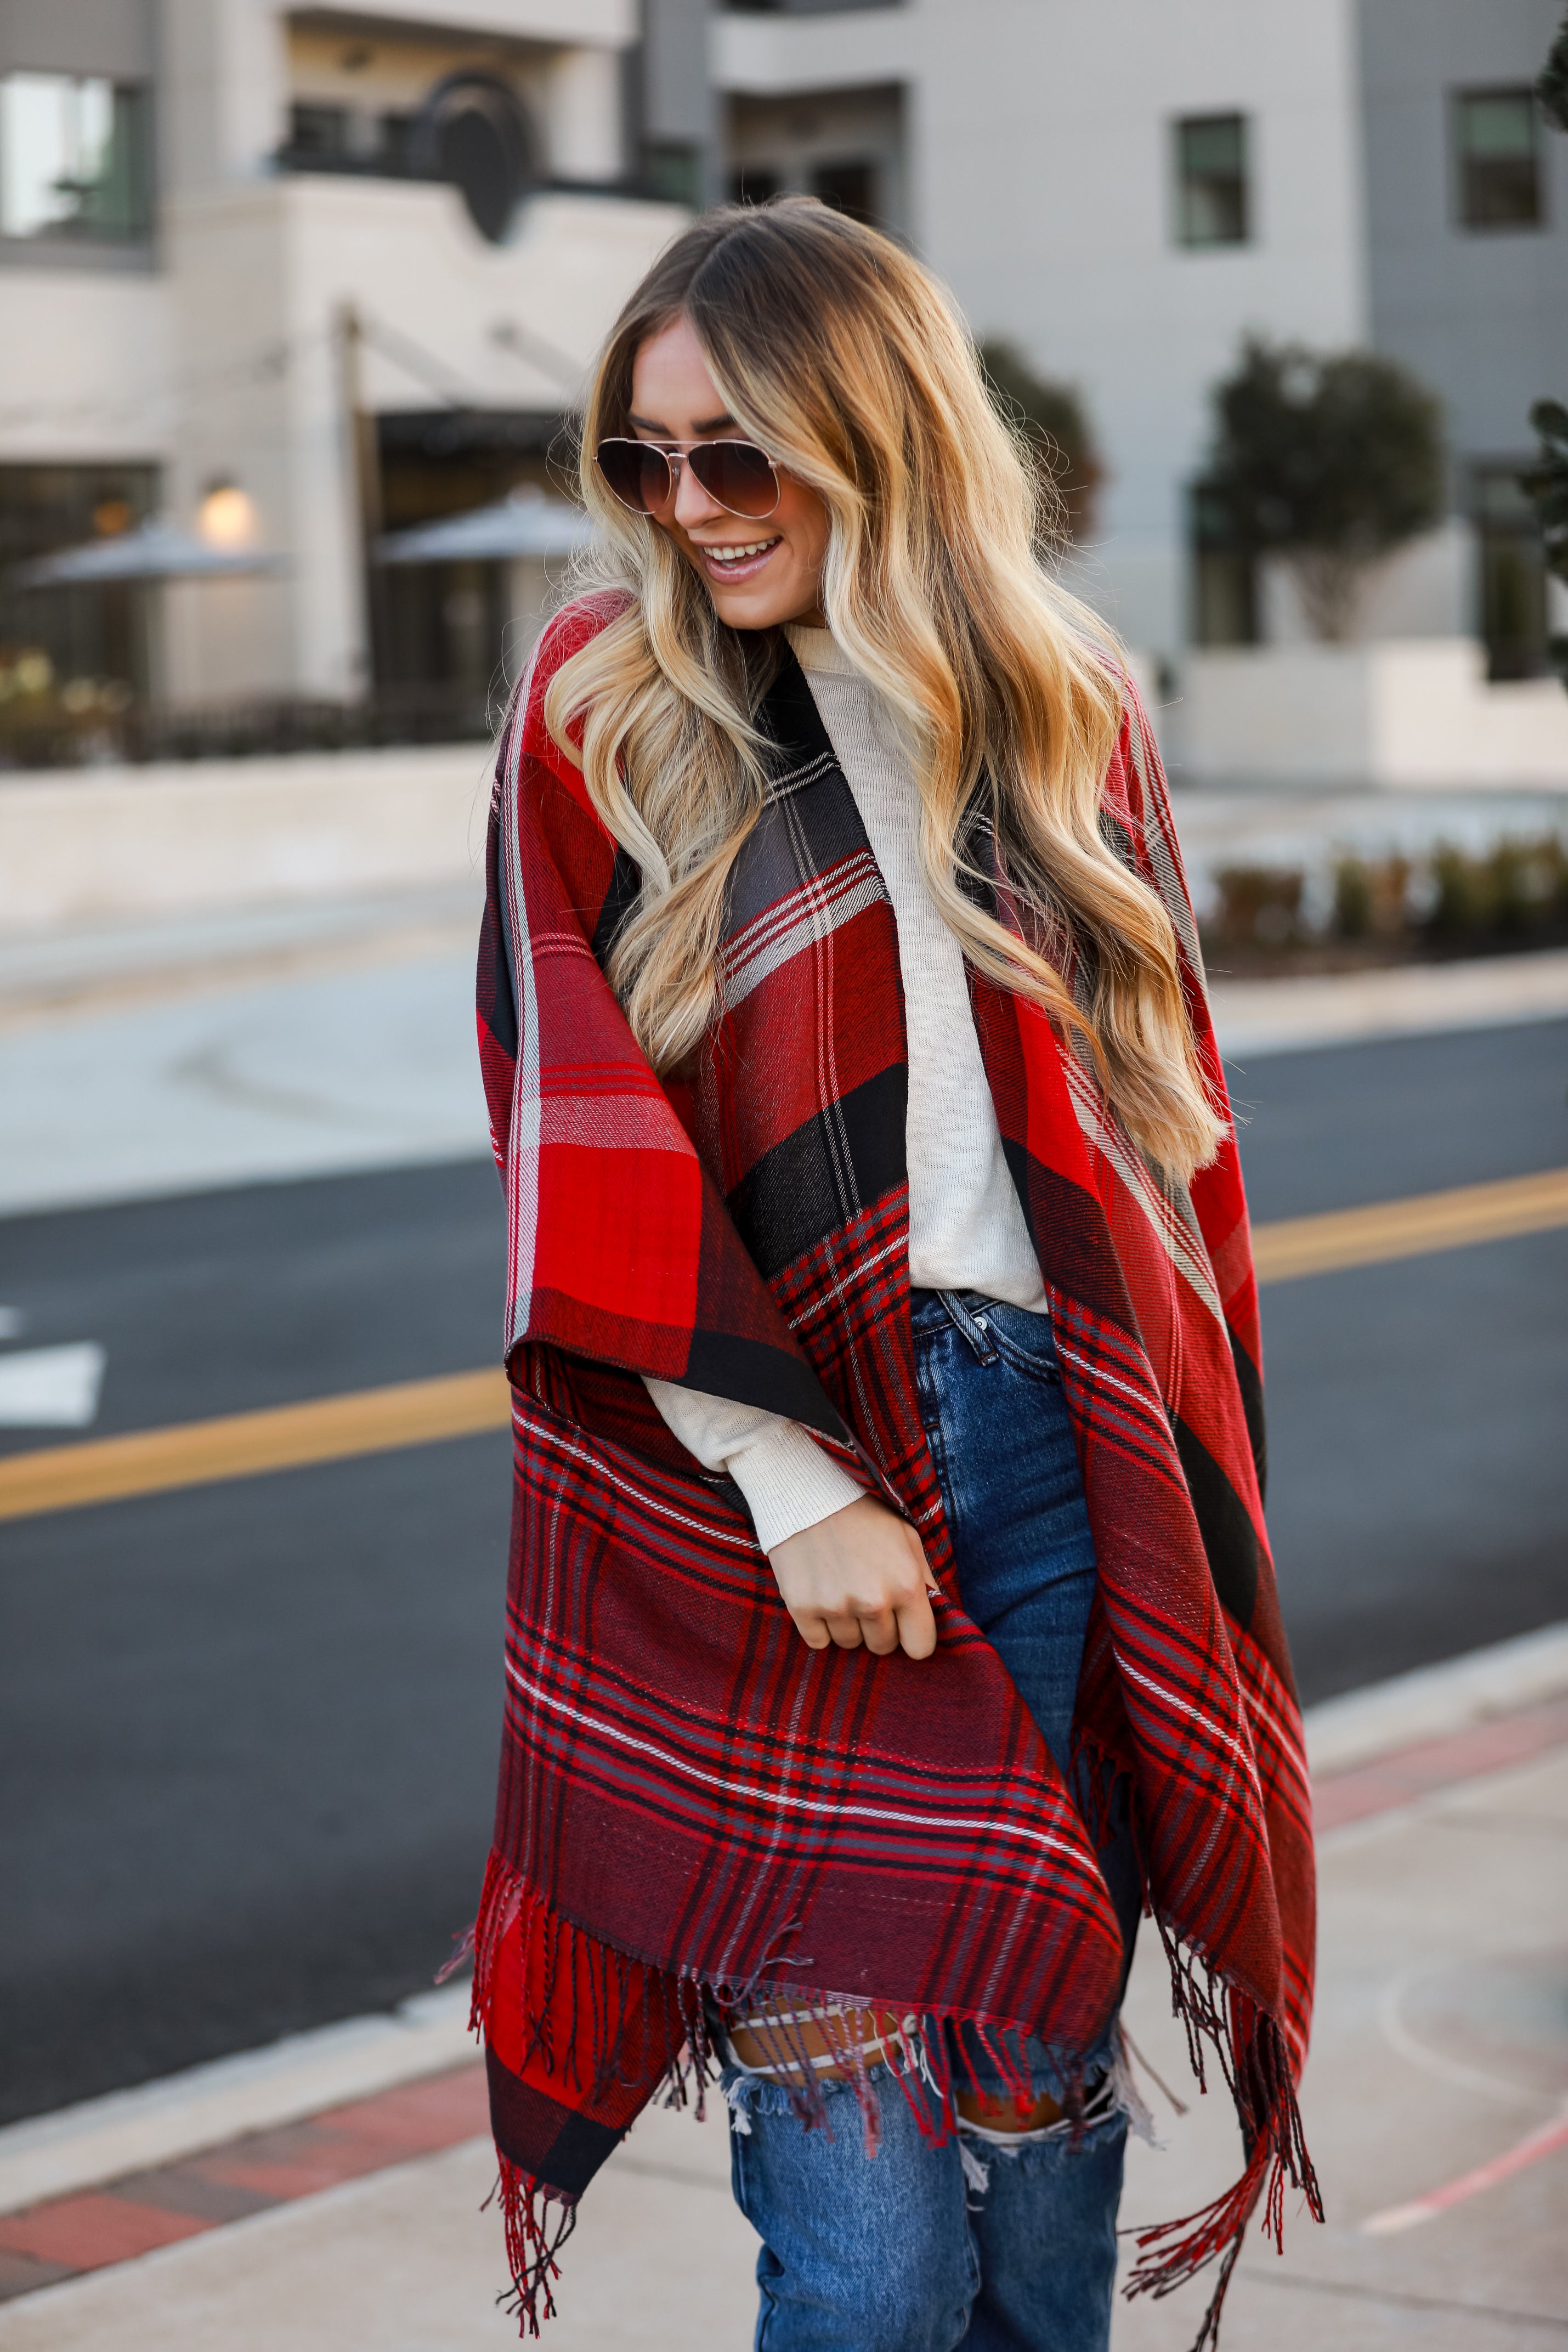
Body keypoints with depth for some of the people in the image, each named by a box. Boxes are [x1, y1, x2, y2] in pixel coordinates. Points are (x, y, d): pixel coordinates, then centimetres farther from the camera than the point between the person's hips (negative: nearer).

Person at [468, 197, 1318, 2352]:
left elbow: (1166, 1107, 15)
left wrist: (1186, 1485, 7)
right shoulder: (604, 710, 3)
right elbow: (585, 1139, -3)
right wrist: (795, 1485, -11)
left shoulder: (1068, 706, 11)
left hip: (1061, 1461, 3)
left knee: (1049, 2092, 9)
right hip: (756, 1484, -3)